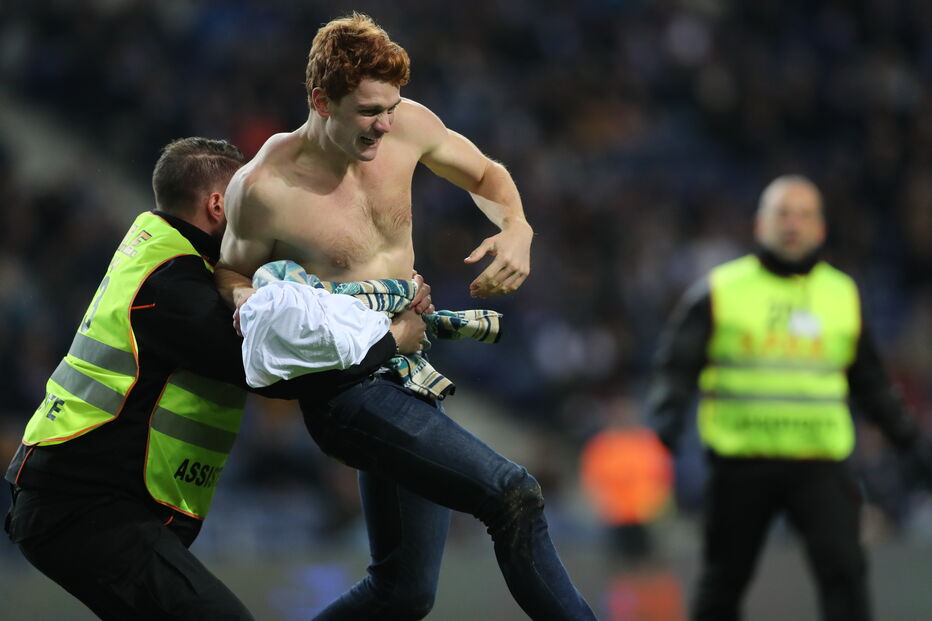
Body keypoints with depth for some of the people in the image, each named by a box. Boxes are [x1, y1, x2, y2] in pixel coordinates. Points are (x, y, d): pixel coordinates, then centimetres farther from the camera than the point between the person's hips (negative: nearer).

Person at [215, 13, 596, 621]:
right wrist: (243, 298, -19)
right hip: (346, 388, -7)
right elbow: (232, 270, 5)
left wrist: (517, 229, -4)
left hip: (408, 373, 7)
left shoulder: (408, 126, -3)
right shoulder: (264, 188, -16)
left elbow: (485, 175, 16)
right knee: (512, 495, -24)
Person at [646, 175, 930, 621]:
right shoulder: (719, 291, 3)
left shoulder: (843, 295, 12)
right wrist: (667, 413, -17)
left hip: (819, 463, 1)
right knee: (723, 583, 9)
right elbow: (676, 365, 2)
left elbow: (868, 380, 21)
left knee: (844, 568, -15)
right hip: (740, 462, -1)